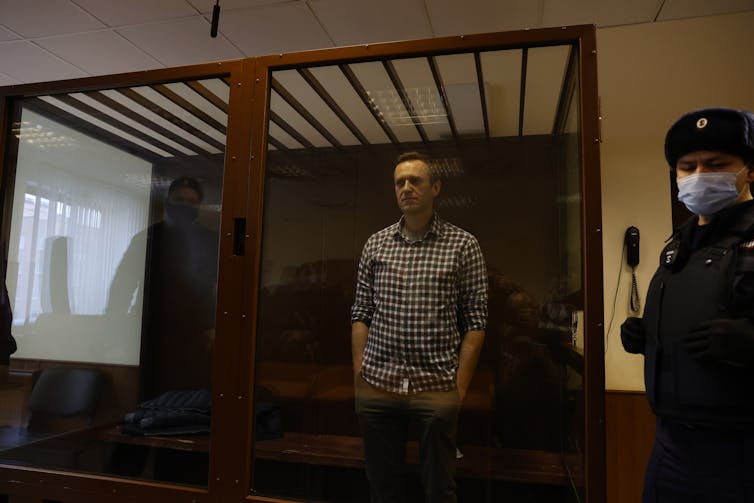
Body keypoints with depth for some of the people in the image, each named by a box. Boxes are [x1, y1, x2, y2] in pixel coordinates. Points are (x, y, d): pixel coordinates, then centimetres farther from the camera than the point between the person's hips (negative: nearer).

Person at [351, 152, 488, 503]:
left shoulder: (463, 245, -1)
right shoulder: (375, 245, 8)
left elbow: (475, 321, -2)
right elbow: (360, 315, 8)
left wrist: (460, 386, -7)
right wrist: (359, 376, 2)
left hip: (436, 387, -2)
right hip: (376, 385, 3)